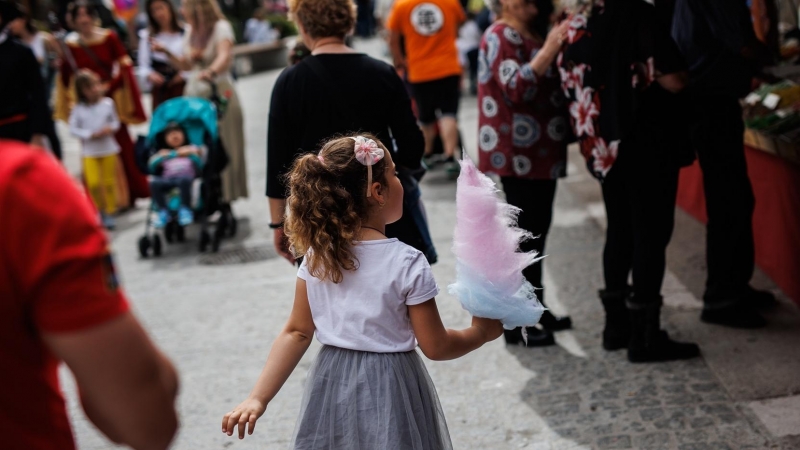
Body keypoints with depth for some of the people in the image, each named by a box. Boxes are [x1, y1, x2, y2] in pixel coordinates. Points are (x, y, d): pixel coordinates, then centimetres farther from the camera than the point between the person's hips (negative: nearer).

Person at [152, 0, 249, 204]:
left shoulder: (221, 27, -9)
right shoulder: (190, 31, 12)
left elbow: (224, 55, -29)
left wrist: (212, 71, -47)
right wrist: (167, 53, 11)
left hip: (219, 91, -7)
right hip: (195, 92, 7)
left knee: (222, 145, -6)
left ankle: (225, 199, -2)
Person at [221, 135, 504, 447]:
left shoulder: (317, 255, -4)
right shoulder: (407, 264, -17)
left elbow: (297, 333, -3)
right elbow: (435, 347, -10)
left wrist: (258, 397, 2)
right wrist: (482, 332, 6)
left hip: (332, 386, 4)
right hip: (388, 392, -4)